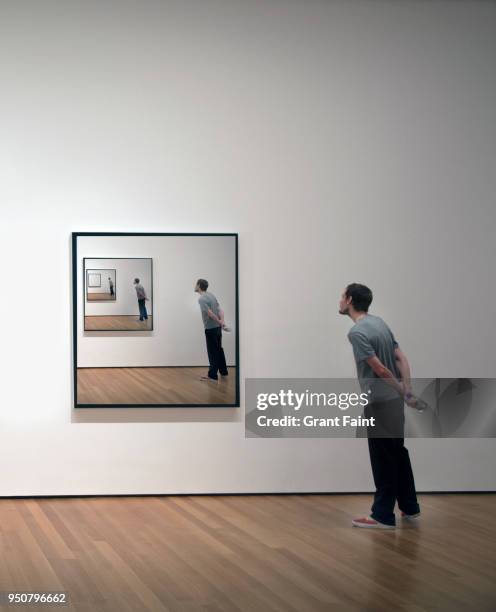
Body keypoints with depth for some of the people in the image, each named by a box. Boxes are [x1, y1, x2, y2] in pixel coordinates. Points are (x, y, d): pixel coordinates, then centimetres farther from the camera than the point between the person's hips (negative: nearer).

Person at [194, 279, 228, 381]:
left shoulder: (201, 299, -16)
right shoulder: (211, 295, 11)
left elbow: (210, 313, -24)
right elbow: (220, 310, 7)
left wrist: (219, 322, -13)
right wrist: (222, 321, -5)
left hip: (210, 328, -8)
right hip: (217, 327, 8)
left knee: (212, 352, -3)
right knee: (219, 349, 19)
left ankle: (213, 375, 1)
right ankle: (223, 371, 29)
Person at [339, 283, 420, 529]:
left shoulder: (357, 332, -17)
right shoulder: (379, 322, 10)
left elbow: (381, 370, -19)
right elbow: (401, 358, 8)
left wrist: (403, 394, -7)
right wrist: (408, 391, 2)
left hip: (380, 402, -9)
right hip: (393, 400, 9)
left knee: (383, 460, -2)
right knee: (398, 454, 17)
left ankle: (383, 516, 5)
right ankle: (409, 507, 27)